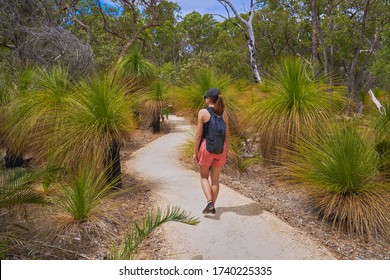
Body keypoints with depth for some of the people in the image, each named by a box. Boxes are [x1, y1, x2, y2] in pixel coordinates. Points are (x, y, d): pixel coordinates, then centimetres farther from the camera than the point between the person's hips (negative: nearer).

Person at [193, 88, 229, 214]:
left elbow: (199, 134, -10)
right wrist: (227, 151, 13)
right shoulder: (224, 113, 3)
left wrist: (195, 152, -3)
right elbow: (227, 134, 4)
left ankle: (209, 202, -4)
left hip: (206, 147, -4)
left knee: (204, 177, 14)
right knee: (215, 178, 14)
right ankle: (212, 206, 21)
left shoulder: (203, 112, -9)